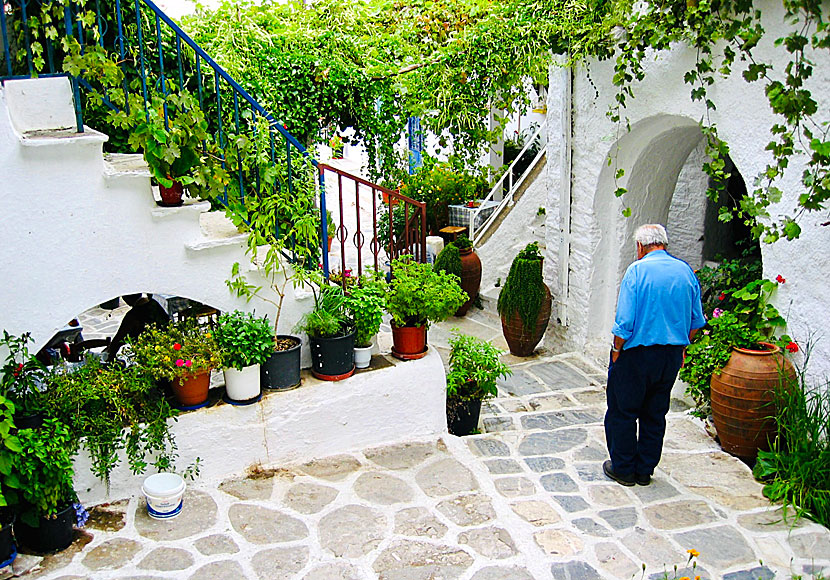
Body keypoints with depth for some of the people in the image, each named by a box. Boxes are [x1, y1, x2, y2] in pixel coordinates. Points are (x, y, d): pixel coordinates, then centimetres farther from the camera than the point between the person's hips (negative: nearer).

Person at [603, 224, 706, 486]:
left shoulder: (637, 271, -14)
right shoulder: (686, 271, 3)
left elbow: (625, 322, -18)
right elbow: (696, 321, 8)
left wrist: (616, 350, -5)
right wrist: (681, 349, 19)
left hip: (638, 354, -6)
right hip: (672, 356, 6)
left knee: (623, 411, 10)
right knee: (655, 414, 16)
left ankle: (623, 469, 19)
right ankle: (645, 470, 26)